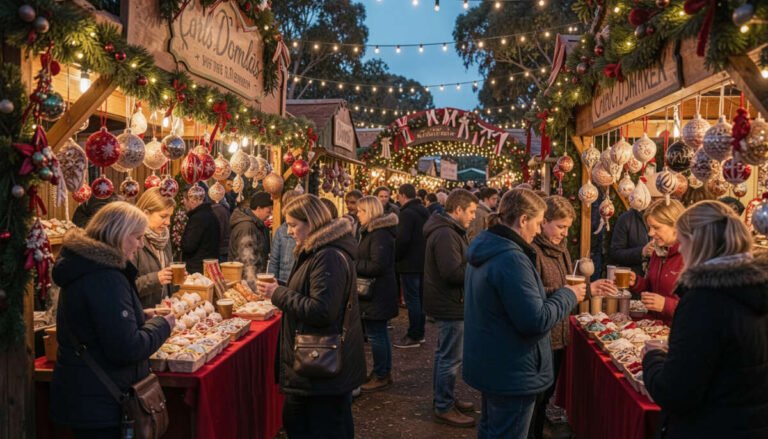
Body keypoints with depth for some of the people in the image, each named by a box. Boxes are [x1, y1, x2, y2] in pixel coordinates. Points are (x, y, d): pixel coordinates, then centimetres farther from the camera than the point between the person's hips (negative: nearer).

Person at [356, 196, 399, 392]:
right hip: (377, 293, 11)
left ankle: (381, 376, 8)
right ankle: (385, 372, 28)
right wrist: (354, 262, 5)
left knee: (376, 334, -2)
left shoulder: (379, 234, -19)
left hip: (377, 294, -11)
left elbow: (377, 266, -24)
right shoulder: (373, 231, 16)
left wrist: (352, 264, -17)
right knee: (380, 333, 17)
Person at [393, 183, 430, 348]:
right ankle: (420, 333, 22)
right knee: (419, 297, 15)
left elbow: (402, 239, -23)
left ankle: (413, 336, 1)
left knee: (412, 299, -4)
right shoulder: (424, 211, 11)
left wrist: (395, 257, -11)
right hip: (423, 261, 9)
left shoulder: (407, 213, -17)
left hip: (409, 262, -9)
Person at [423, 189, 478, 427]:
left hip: (446, 302, 11)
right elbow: (454, 272, -28)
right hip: (450, 305, -11)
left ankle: (444, 399, 32)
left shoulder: (448, 231, 12)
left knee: (445, 355, 20)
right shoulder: (445, 234, -23)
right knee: (450, 359, 0)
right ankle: (443, 408, 11)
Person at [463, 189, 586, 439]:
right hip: (511, 372, -10)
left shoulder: (486, 248, 5)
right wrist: (569, 295, -12)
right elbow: (536, 321, -27)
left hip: (490, 364, 10)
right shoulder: (512, 259, -26)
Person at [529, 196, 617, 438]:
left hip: (559, 335, 9)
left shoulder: (560, 247, 11)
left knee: (546, 393, 21)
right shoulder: (532, 250, -19)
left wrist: (588, 287, 4)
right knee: (535, 396, 4)